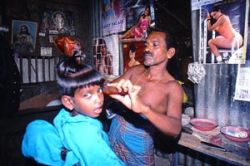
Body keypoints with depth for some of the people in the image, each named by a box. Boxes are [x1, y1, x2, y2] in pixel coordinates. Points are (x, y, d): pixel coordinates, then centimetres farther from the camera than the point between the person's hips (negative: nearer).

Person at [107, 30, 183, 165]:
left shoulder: (172, 87, -17)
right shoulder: (135, 70, -4)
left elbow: (175, 130, -29)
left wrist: (143, 108, -46)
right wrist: (116, 87, -26)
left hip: (138, 147, -4)